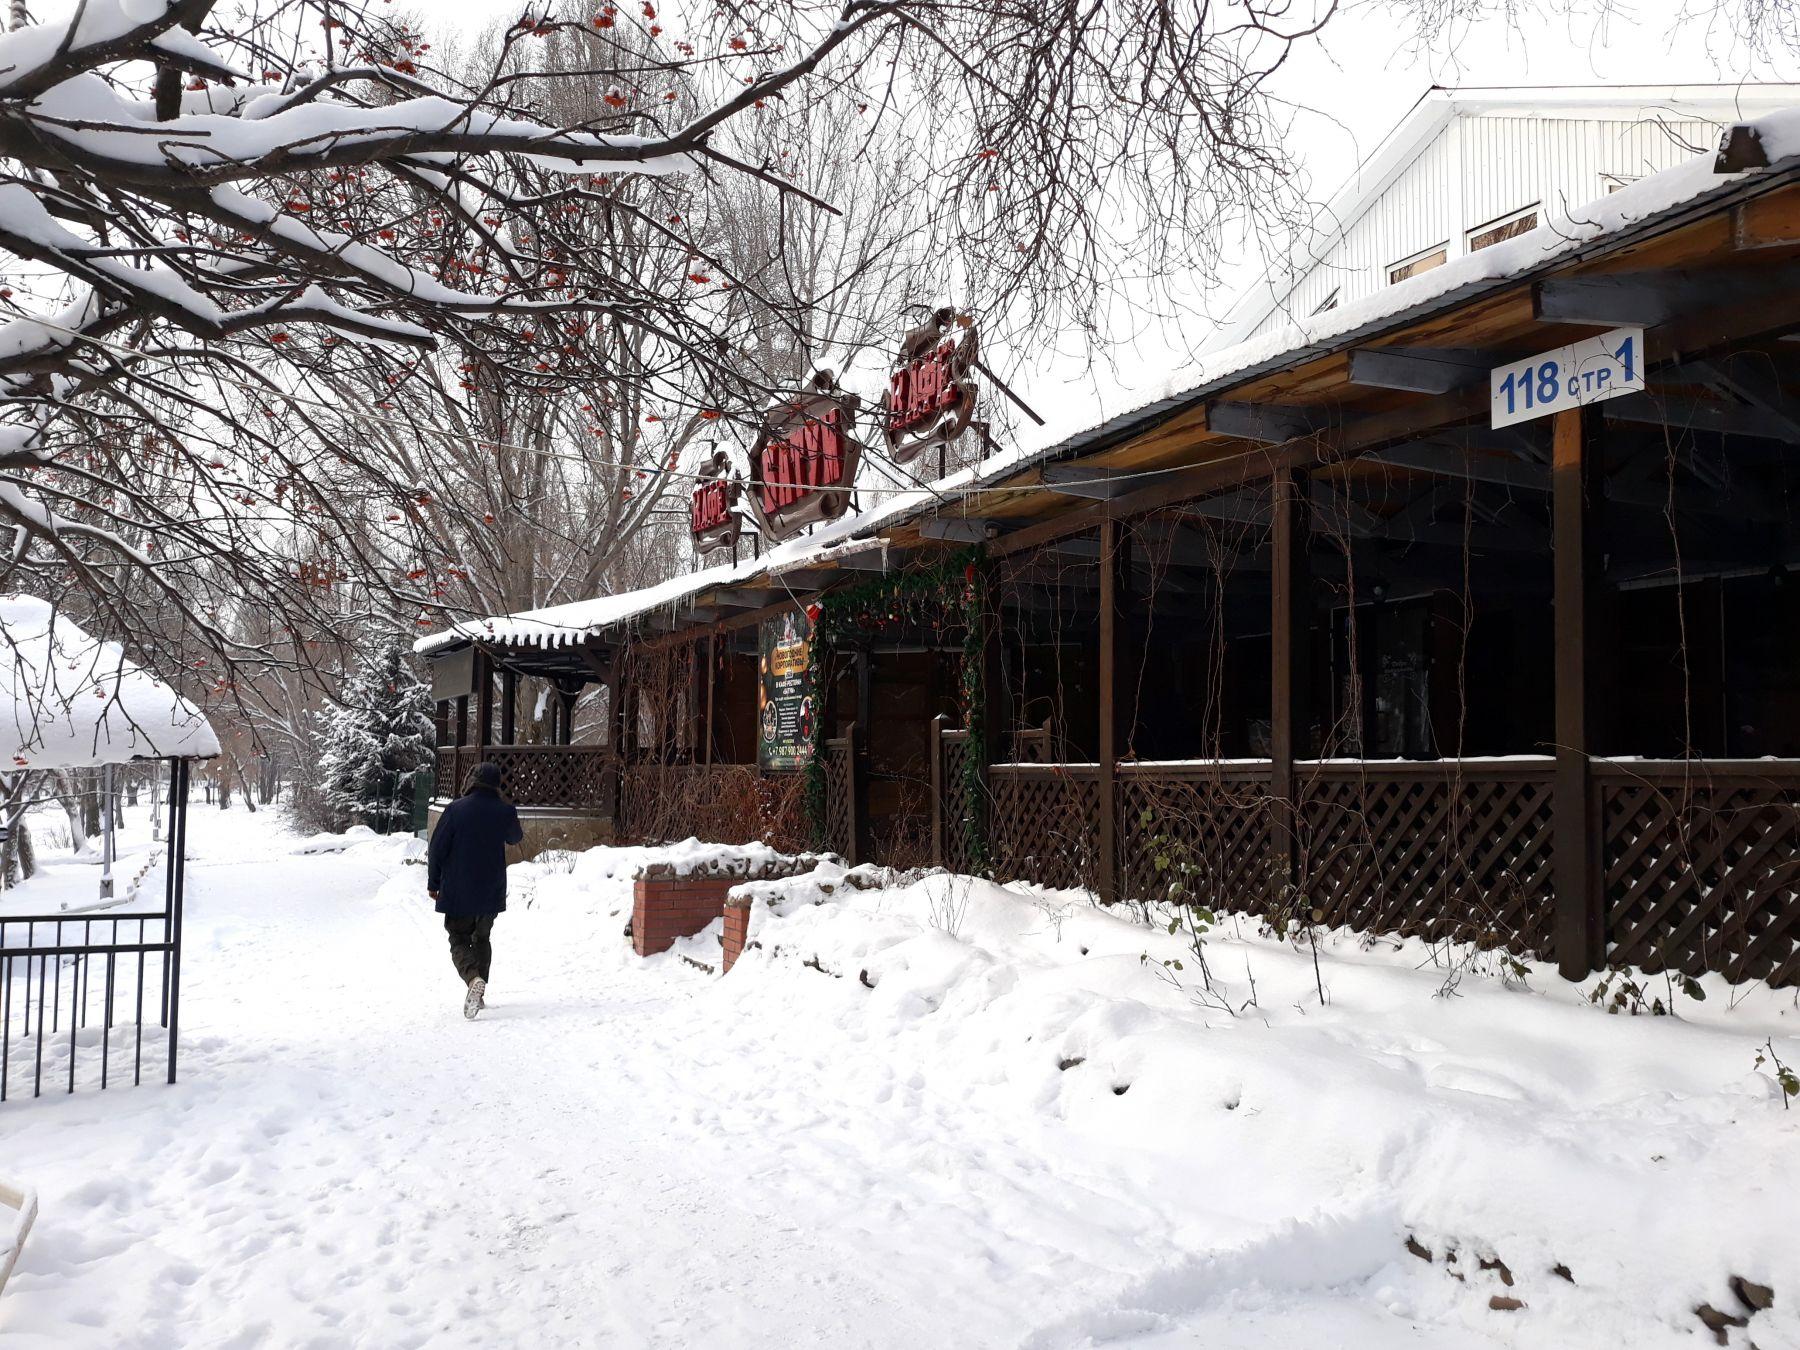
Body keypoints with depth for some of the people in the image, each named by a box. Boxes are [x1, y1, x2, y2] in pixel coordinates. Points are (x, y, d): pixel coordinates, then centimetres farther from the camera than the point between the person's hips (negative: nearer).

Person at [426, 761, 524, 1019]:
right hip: (491, 892, 3)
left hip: (457, 892, -3)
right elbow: (515, 837, 16)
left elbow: (437, 848, -7)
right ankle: (479, 994, 22)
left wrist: (434, 884, 5)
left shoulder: (456, 809, -10)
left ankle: (474, 979, -25)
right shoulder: (506, 811, -5)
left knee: (459, 941, 4)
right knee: (482, 938, 20)